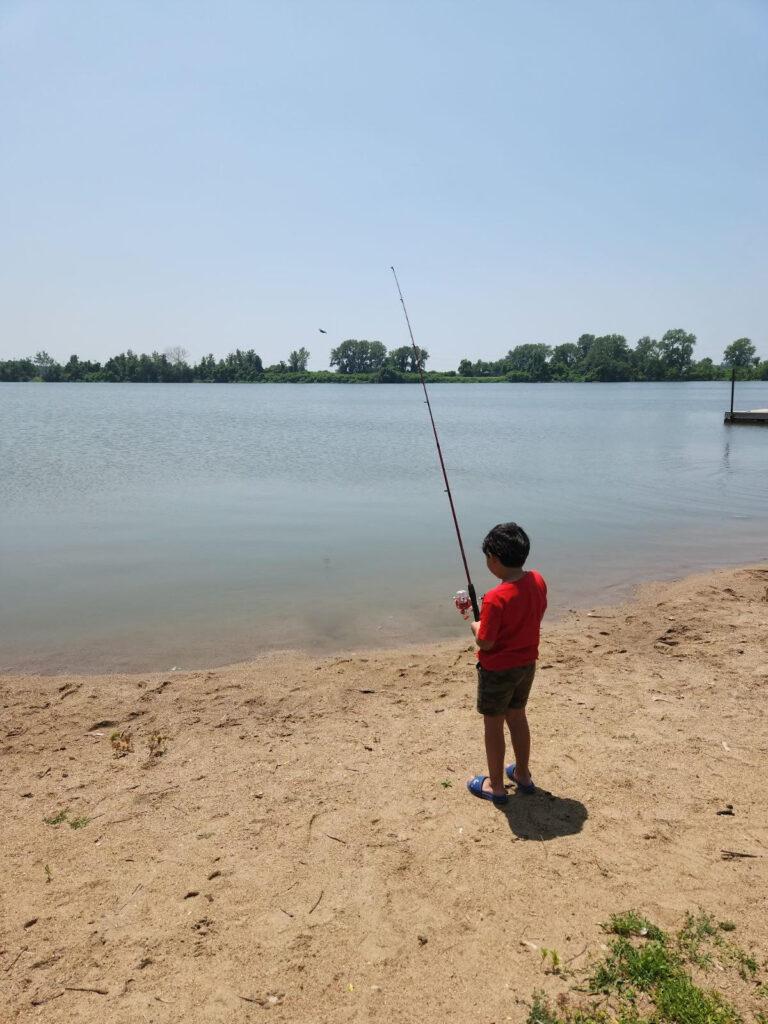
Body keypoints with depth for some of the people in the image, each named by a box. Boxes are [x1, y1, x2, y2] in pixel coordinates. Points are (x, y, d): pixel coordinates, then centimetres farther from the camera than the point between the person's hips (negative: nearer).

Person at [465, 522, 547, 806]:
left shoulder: (496, 598, -30)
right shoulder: (538, 581, -8)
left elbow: (485, 643, -24)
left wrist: (475, 625, -3)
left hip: (497, 670, -7)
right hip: (527, 664, 7)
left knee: (493, 725, 12)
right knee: (517, 717, 24)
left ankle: (495, 786, 26)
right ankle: (523, 775, 39)